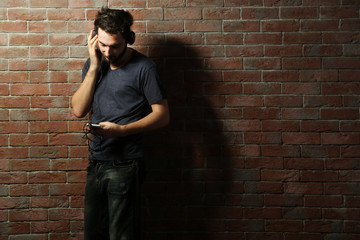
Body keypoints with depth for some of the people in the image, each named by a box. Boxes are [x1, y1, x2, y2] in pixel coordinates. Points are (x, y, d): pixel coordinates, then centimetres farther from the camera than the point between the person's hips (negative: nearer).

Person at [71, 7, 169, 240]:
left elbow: (162, 115, -10)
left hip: (125, 165, -6)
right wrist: (94, 67, -8)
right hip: (96, 162, 6)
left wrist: (121, 130, -22)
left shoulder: (143, 67, -10)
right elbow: (79, 110, 0)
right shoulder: (94, 64, 8)